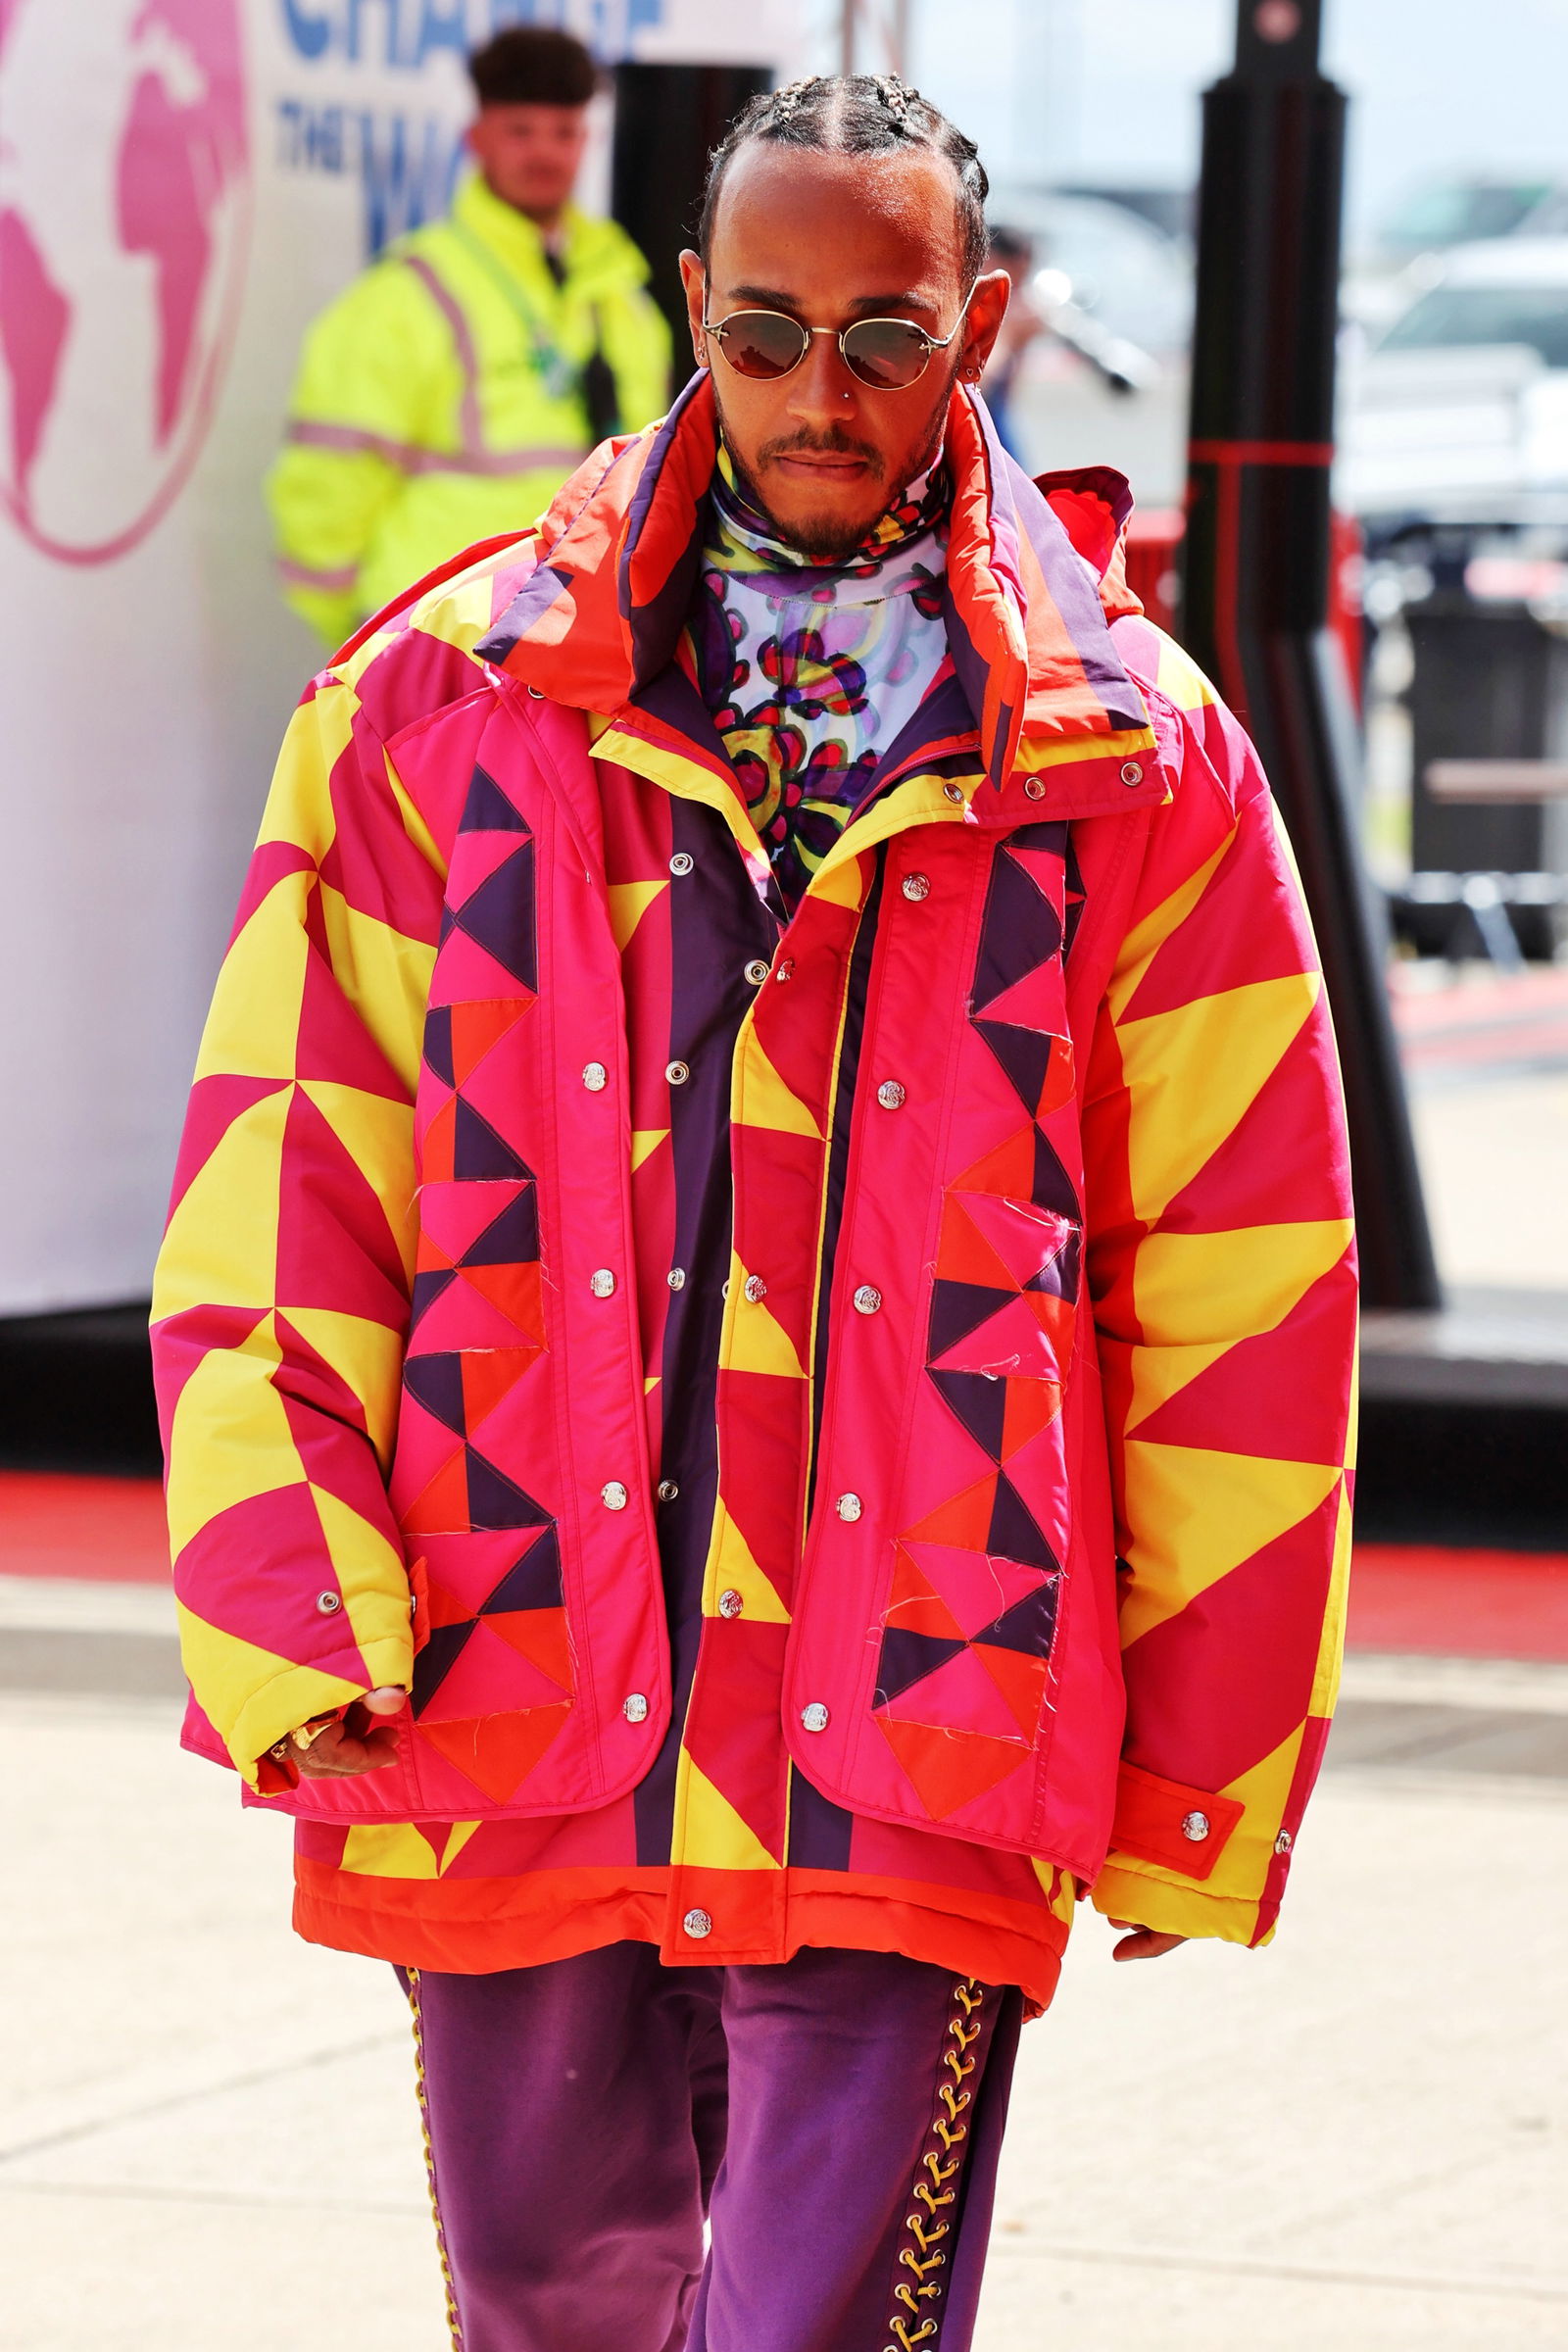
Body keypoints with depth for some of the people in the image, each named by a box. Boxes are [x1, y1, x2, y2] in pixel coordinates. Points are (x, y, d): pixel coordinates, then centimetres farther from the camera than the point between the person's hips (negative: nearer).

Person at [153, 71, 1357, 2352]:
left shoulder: (1137, 768, 3)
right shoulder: (444, 706, 6)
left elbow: (1239, 1303, 7)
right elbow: (278, 1195, 5)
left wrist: (1193, 1781, 9)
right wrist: (298, 1629, -6)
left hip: (918, 1750, -2)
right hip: (504, 1731, 2)